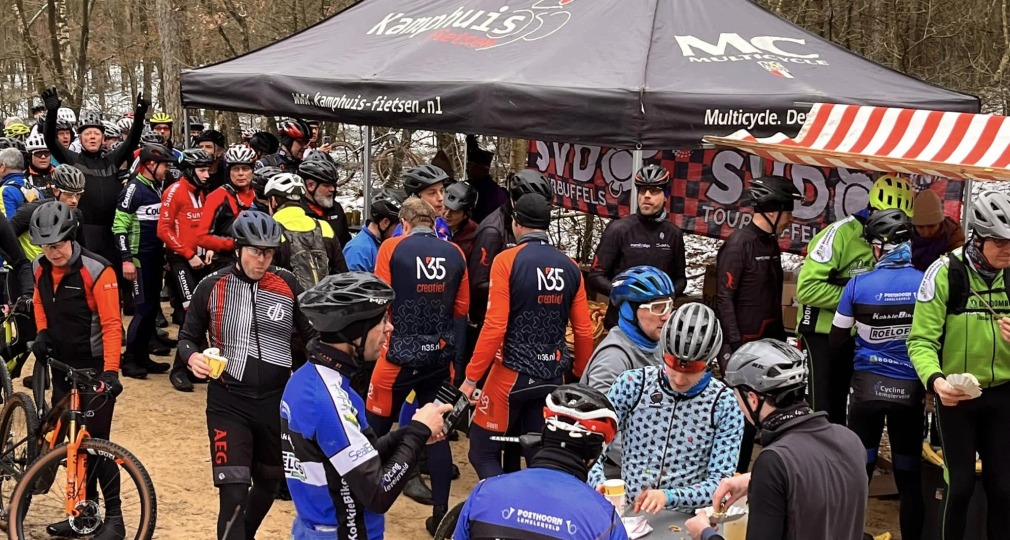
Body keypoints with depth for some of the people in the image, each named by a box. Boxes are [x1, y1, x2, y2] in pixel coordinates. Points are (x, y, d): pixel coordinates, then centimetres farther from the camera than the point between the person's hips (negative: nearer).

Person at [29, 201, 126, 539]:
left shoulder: (95, 271, -20)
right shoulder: (40, 268, -1)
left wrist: (110, 372, -27)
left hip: (94, 367, -6)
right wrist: (43, 333, 1)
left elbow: (111, 324, -21)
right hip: (61, 366, 7)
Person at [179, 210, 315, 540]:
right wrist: (193, 357, -17)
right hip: (228, 402, -3)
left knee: (269, 482, 19)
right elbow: (188, 337, 6)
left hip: (277, 400, 3)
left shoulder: (287, 285, -1)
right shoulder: (212, 287, -5)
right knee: (233, 492, -13)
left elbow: (310, 335, 7)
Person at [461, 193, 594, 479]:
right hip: (553, 377, 5)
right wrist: (582, 378, 19)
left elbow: (495, 326, -15)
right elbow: (584, 330, 4)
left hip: (512, 373, -5)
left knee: (484, 452, 7)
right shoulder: (570, 267, 3)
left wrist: (471, 378, -9)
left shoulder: (507, 260, -10)